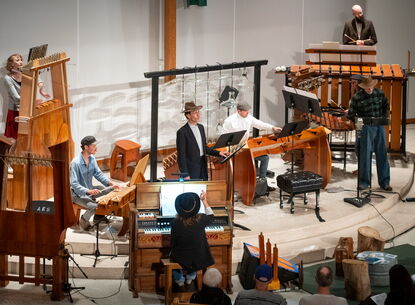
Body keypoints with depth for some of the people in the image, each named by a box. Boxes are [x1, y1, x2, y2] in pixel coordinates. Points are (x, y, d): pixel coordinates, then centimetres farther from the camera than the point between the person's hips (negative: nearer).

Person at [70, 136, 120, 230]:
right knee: (94, 206, -31)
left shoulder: (92, 158, -2)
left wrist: (111, 183, -11)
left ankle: (98, 216, 17)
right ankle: (83, 220, 2)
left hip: (90, 189, 8)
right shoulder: (75, 163, -26)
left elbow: (98, 173, 5)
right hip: (77, 194, -8)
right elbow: (74, 184, -28)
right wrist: (89, 191, -41)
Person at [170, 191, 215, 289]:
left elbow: (173, 243, -10)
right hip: (198, 259, 2)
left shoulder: (175, 223, -24)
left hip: (181, 259, -2)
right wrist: (204, 201, 11)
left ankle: (180, 282, 38)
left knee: (173, 254, 35)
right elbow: (210, 217, 6)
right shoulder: (200, 219, -20)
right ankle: (190, 279, 46)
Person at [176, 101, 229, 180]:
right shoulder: (182, 132, -12)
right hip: (191, 170, -7)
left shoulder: (201, 127, 11)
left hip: (203, 168, 7)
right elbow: (181, 155, -12)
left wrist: (218, 153, 9)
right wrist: (185, 175, -15)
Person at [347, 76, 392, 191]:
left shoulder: (380, 93, 4)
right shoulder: (357, 97, -5)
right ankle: (364, 182, 8)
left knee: (382, 155, 5)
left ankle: (384, 182, 11)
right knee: (365, 155, -1)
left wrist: (384, 118, 9)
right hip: (366, 128, -3)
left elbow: (386, 106, 17)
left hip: (379, 127, 3)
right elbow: (351, 114, 0)